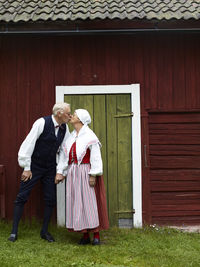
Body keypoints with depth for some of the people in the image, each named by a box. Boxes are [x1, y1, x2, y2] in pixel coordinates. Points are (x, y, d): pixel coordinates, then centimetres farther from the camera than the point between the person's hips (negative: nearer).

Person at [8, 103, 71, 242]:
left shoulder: (65, 128, 0)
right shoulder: (42, 123, -17)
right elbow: (29, 144, -15)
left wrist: (60, 171, -2)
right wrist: (26, 168, -13)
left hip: (50, 169, 5)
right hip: (34, 167, -5)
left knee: (51, 199, 5)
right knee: (22, 197, -1)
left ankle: (44, 231, 21)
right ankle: (14, 232, 11)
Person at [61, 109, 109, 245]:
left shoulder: (90, 136, -8)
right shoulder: (72, 136, 14)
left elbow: (95, 157, -12)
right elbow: (68, 156, 15)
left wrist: (93, 175, -17)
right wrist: (66, 173, 12)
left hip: (86, 173, -6)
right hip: (74, 174, 7)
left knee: (91, 202, -3)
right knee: (78, 203, 5)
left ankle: (96, 235, 5)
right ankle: (85, 235, 12)